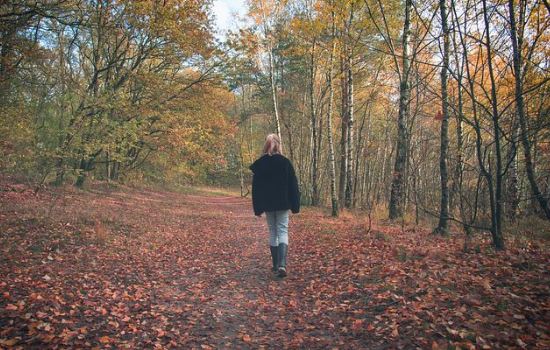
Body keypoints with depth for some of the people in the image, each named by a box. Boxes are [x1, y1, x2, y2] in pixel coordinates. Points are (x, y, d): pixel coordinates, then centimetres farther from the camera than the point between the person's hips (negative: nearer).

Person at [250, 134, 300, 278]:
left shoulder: (259, 164, -1)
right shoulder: (285, 162, -5)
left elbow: (256, 187, 1)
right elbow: (293, 185, -4)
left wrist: (257, 208, 7)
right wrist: (295, 205, 2)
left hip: (268, 204, 2)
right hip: (283, 204, -2)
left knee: (273, 232, 13)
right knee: (283, 231, 0)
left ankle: (276, 264, 17)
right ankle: (282, 264, -17)